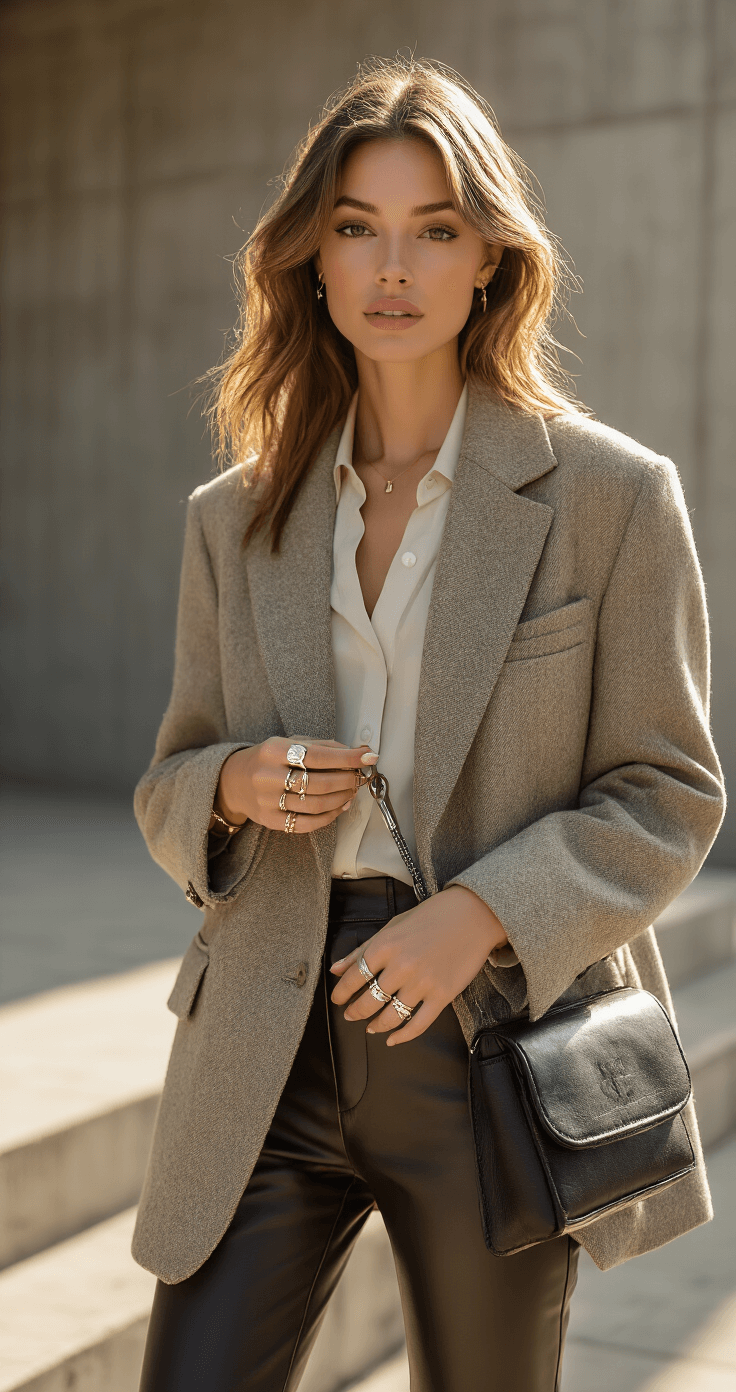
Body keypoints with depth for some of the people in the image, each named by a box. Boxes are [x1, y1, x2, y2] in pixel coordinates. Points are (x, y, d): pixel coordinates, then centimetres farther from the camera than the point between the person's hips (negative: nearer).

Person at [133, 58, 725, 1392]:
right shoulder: (236, 518, 7)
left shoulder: (610, 494, -3)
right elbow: (170, 790, 14)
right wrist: (237, 784, -9)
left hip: (496, 1030, -2)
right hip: (270, 1049, 3)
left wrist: (481, 912, -17)